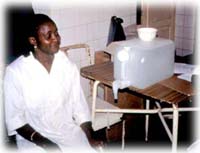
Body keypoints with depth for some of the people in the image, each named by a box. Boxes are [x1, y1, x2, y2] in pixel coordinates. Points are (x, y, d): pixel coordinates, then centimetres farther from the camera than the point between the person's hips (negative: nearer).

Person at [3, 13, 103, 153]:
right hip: (34, 139, -3)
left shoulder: (68, 66, 0)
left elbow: (79, 106, 4)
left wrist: (90, 138, -7)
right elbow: (14, 118, -9)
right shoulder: (15, 71, -12)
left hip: (69, 132, 4)